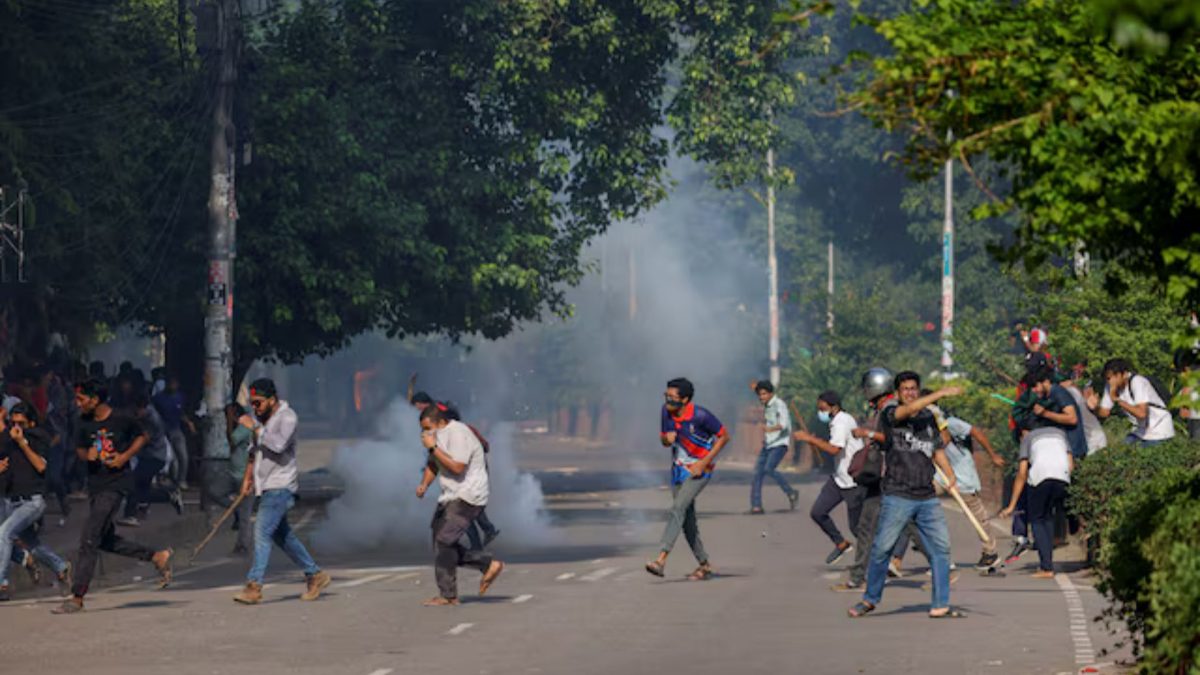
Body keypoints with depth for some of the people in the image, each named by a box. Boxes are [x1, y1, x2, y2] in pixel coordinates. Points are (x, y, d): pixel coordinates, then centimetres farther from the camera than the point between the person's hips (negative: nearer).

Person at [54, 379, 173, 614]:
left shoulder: (122, 420, -10)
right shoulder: (84, 422, 4)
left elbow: (143, 436, 5)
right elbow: (79, 448, 15)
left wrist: (125, 456, -10)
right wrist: (86, 454, -9)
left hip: (116, 483, -7)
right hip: (95, 484, 7)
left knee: (89, 540, -11)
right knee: (105, 540, 13)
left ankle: (77, 598, -8)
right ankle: (158, 556, 28)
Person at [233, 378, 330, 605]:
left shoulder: (287, 417, -13)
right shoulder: (262, 418, 14)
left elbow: (279, 444, -28)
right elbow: (256, 450, 27)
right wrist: (248, 476, 19)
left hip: (281, 486, -9)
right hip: (266, 486, 9)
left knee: (263, 531, -17)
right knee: (282, 535, 14)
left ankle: (254, 586, -22)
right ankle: (315, 574, 25)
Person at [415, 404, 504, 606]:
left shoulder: (458, 435, -19)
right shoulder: (439, 435, 12)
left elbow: (457, 467, -29)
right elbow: (433, 464, 23)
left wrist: (433, 447, -24)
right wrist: (424, 484, 4)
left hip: (467, 497, -10)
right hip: (450, 497, 10)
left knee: (444, 542, -14)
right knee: (442, 544, 7)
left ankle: (447, 595, -8)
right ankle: (489, 564, 16)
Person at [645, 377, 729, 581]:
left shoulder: (700, 416, -21)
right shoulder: (667, 411, -3)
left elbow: (724, 437, -11)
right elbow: (664, 440, 11)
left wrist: (704, 463, -16)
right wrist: (666, 438, -16)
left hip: (699, 470, -7)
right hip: (679, 470, 7)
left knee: (678, 508, -24)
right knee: (687, 519, 9)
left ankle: (661, 559, -33)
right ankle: (704, 565, 21)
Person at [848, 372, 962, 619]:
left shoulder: (929, 417, 13)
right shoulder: (890, 415, -3)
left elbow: (937, 449, 16)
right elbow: (910, 410, -24)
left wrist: (950, 474, -2)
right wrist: (941, 393, -29)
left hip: (927, 497, 5)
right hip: (897, 496, -5)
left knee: (941, 547, -1)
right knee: (882, 548, -2)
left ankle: (940, 605, 5)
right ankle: (871, 599, 16)